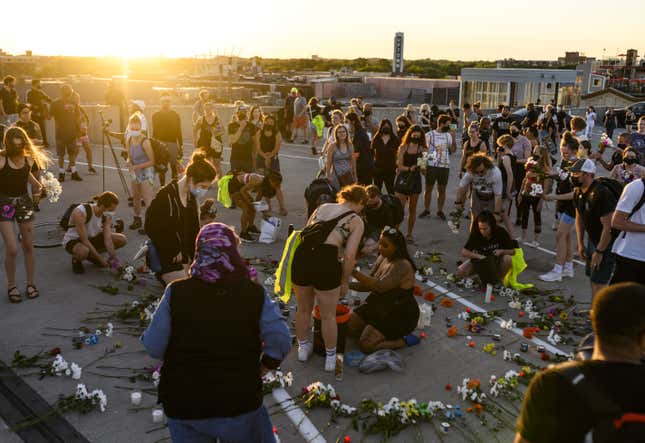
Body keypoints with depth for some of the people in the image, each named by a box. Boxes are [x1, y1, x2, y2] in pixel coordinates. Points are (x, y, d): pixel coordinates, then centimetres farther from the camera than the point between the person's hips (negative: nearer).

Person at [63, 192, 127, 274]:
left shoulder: (107, 216, -15)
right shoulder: (80, 213, -33)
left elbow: (108, 239, -18)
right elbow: (85, 241, -31)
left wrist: (114, 260, -27)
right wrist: (101, 259, -29)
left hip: (92, 238, 6)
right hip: (73, 240, -6)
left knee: (122, 240, -8)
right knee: (83, 251, -42)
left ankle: (92, 255, 7)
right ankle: (76, 259, -4)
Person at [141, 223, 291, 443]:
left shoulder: (176, 293, -11)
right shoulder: (254, 294, -10)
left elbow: (154, 347, -9)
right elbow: (280, 342, -13)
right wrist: (260, 369, 4)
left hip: (183, 404, 0)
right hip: (240, 402, 0)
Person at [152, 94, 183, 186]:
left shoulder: (175, 115, 5)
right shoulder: (156, 115, 7)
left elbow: (179, 132, 6)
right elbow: (154, 132, 10)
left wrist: (181, 147, 3)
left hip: (173, 143, -1)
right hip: (160, 144, 1)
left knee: (174, 166, 0)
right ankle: (162, 186, 12)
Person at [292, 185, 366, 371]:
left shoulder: (323, 207, 21)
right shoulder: (356, 221, 8)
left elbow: (304, 234, 17)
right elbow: (349, 255, -2)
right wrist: (345, 281, 10)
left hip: (300, 256, 4)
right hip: (326, 261, -4)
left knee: (303, 309, 27)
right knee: (328, 315, 17)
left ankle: (303, 348, 46)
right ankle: (330, 358, 33)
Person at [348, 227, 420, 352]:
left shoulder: (403, 266, -26)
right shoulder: (382, 258, 1)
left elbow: (380, 286, -39)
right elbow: (369, 285, 5)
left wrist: (354, 272, -42)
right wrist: (349, 285, -12)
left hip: (400, 316, -9)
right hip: (377, 307, 9)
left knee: (366, 345, -18)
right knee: (347, 325, 2)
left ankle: (405, 341, -1)